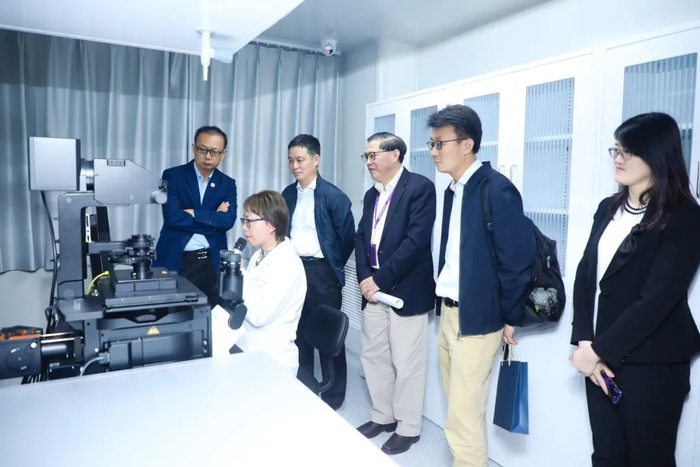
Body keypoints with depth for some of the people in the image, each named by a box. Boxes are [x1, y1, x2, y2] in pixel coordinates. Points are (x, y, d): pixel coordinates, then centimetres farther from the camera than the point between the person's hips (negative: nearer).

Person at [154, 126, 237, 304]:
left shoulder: (227, 183, 7)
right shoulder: (172, 176, -1)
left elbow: (228, 220, -9)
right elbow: (172, 217, -14)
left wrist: (193, 213, -14)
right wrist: (213, 219, -11)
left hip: (212, 263, 2)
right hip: (176, 260, -2)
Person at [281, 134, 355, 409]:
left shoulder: (334, 196, -11)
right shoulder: (288, 194, 7)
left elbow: (347, 237, -8)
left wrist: (332, 267, -1)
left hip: (321, 273, -6)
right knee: (298, 333, 15)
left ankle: (334, 395, 23)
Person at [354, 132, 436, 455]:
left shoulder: (420, 187, -10)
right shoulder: (372, 194, 15)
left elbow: (416, 240, -19)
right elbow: (361, 238, 11)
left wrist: (380, 279, -17)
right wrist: (365, 278, -6)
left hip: (405, 290, -7)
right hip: (374, 288, 8)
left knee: (407, 363, 4)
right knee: (373, 356, 15)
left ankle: (408, 427, 22)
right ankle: (382, 416, 33)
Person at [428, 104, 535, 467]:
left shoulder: (496, 189, -16)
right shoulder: (454, 189, 10)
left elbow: (518, 257, -17)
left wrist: (510, 318, -10)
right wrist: (442, 298, 11)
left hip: (476, 319, -8)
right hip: (448, 313, 8)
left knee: (463, 420, 0)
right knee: (457, 411, 19)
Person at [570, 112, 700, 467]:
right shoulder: (608, 208, 9)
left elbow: (656, 300, -17)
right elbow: (585, 275, 3)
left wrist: (598, 350, -16)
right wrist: (585, 342, -8)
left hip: (651, 364, -5)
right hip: (602, 356, 5)